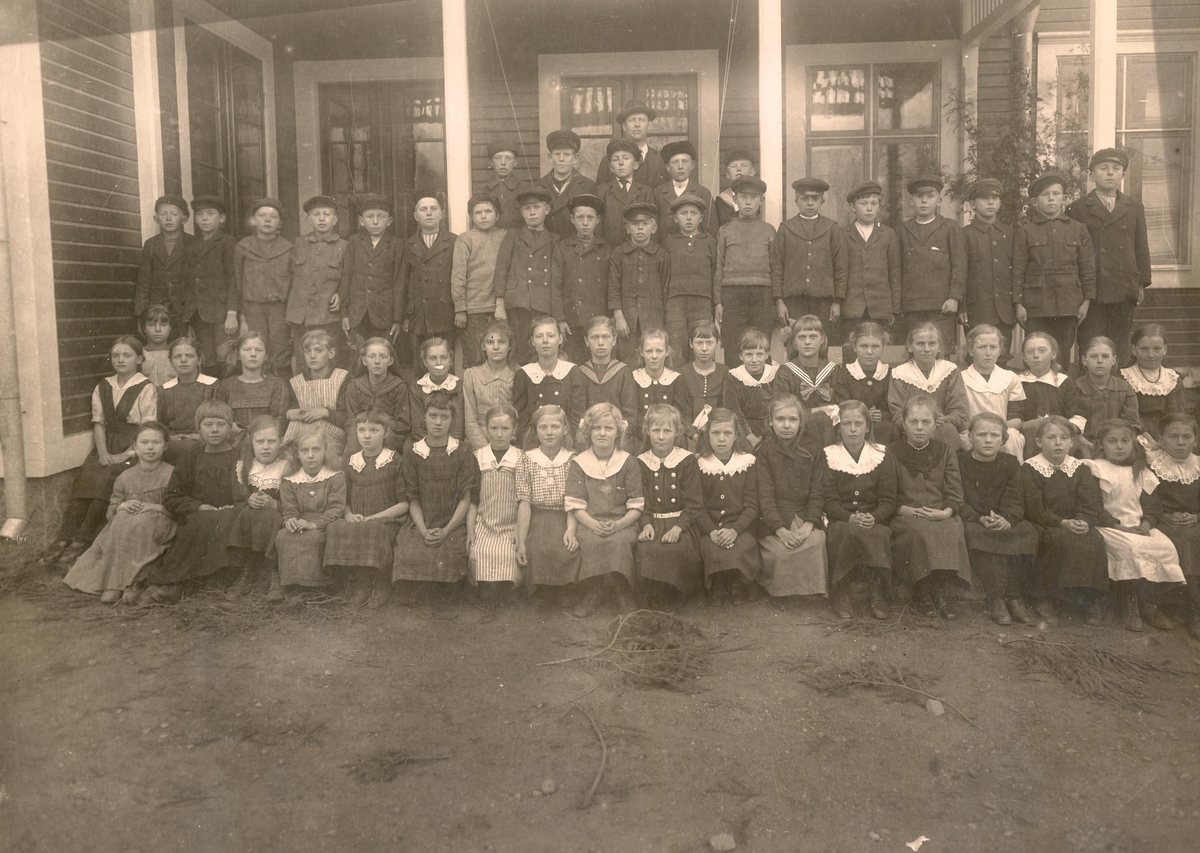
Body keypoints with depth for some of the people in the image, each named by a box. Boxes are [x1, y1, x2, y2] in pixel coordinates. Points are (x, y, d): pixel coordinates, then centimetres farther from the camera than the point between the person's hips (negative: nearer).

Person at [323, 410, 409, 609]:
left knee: (374, 530, -37)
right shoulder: (352, 463, 15)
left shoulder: (395, 461, 2)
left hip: (386, 520, -4)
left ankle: (382, 588, -14)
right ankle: (360, 587, -13)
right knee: (334, 529, -27)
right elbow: (346, 501, 20)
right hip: (356, 521, 4)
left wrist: (374, 517, -13)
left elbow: (404, 504, -3)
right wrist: (349, 514, -4)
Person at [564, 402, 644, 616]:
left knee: (619, 541, -33)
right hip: (589, 524, 0)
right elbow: (576, 506, 0)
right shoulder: (578, 463, 7)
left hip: (622, 524, 0)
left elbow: (636, 506, 2)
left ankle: (622, 595, -17)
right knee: (591, 541, -33)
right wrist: (594, 524, -19)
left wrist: (618, 524, -17)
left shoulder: (629, 463, 7)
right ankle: (593, 594, -17)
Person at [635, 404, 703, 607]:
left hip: (681, 521, -2)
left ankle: (675, 594, -6)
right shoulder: (640, 463, 9)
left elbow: (693, 504, -2)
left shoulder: (687, 461, 3)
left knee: (676, 549, -32)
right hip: (653, 522, 2)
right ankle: (655, 598, -8)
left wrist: (678, 527, -18)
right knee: (646, 548, -30)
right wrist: (646, 524, -16)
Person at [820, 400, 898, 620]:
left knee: (879, 534, -34)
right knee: (849, 532, -36)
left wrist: (874, 517, -20)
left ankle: (877, 597, -17)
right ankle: (840, 595, -19)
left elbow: (888, 501, 2)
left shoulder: (882, 456, 7)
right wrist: (851, 517, -22)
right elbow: (828, 502, -3)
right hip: (839, 521, -1)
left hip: (875, 521, 1)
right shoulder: (828, 456, 5)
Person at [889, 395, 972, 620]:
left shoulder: (946, 451, 17)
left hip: (941, 515, 2)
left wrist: (945, 512, -13)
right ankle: (922, 593, -25)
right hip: (906, 516, -2)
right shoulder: (892, 453, 10)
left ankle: (941, 592, -22)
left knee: (951, 532, -33)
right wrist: (907, 510, -16)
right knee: (919, 530, -36)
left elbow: (955, 493, 8)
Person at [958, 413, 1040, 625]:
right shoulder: (959, 462, 1)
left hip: (1005, 523, 3)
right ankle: (996, 600, -34)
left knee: (1027, 532, -27)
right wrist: (981, 519, -25)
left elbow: (1015, 502, -1)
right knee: (977, 534, -37)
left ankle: (1014, 598, -23)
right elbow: (959, 502, -7)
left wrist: (1007, 520, -24)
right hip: (972, 522, -3)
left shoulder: (1011, 463, 10)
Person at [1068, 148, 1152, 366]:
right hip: (1091, 290, -3)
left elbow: (1141, 248, 14)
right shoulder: (1077, 209, 3)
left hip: (1124, 290, 3)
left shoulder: (1135, 208, 14)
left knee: (1120, 348, 8)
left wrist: (1142, 283, 7)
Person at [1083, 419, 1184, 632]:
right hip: (1110, 527, -5)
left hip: (1139, 527, 5)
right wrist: (1119, 526, -16)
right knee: (1131, 548, -32)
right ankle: (1131, 606, -19)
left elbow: (1153, 504, 12)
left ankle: (1149, 605, -12)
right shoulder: (1095, 469, 0)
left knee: (1166, 547, -20)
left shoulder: (1141, 472, 18)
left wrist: (1146, 523, -8)